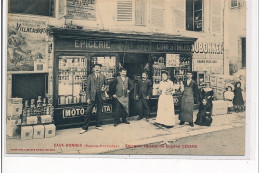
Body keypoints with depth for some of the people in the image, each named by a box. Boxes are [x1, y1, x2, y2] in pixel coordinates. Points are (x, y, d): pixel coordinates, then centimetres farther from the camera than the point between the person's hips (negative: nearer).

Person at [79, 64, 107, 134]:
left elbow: (106, 85, 20)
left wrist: (105, 88, -5)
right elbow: (87, 88, 0)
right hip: (92, 96, -3)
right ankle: (84, 127, -3)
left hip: (100, 96, 3)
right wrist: (88, 98, -8)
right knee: (88, 111, -7)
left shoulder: (103, 77, 11)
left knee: (99, 111, 10)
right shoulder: (90, 76, 3)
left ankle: (98, 125, 23)